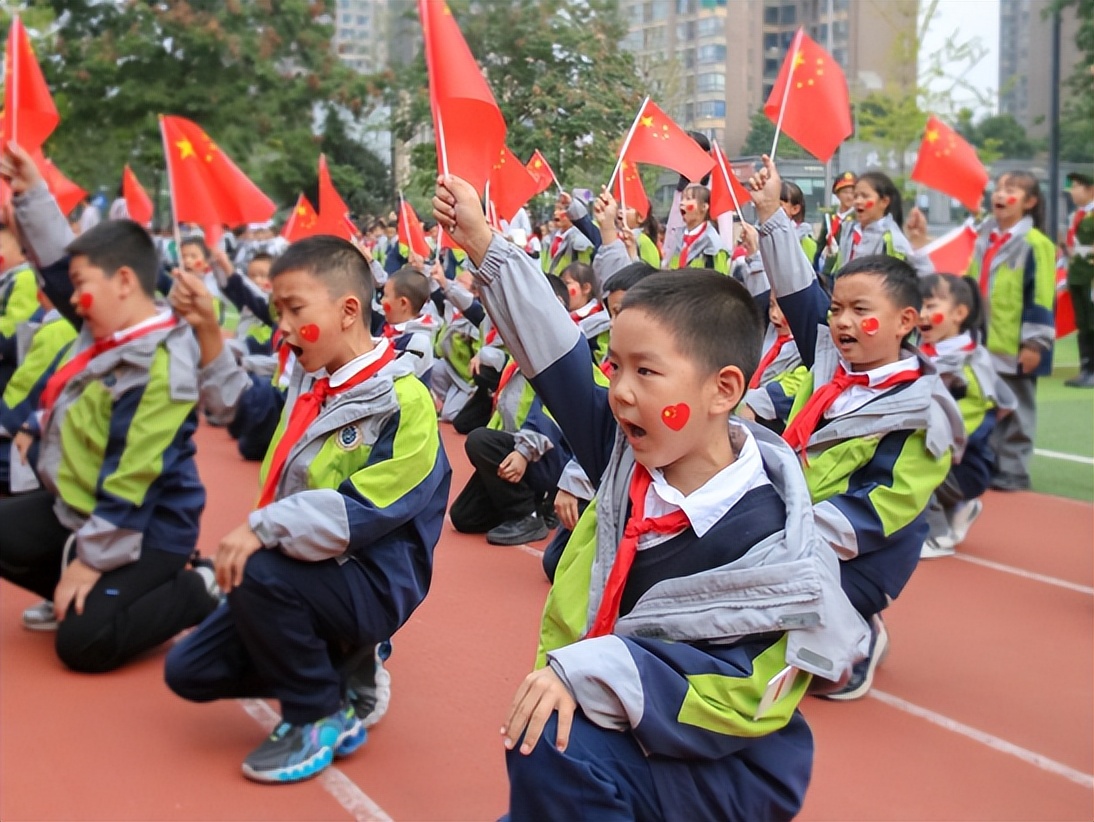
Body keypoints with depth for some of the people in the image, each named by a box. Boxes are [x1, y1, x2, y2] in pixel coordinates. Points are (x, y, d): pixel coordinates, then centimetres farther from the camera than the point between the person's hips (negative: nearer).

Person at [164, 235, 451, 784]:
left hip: (370, 587, -8)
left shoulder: (402, 402, -20)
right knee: (188, 672, 6)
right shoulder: (308, 381, 6)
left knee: (255, 571, -34)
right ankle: (340, 662, 16)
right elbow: (243, 410, 23)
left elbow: (360, 515, -29)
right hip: (305, 571, 9)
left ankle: (323, 717, -11)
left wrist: (263, 527, -33)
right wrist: (207, 331, 11)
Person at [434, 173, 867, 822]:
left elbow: (741, 697, -27)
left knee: (549, 750, -29)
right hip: (622, 728, 7)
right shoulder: (631, 452, -4)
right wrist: (485, 246, 6)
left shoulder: (767, 539, -22)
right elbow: (554, 357, 3)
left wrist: (593, 669, -34)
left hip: (729, 769, -7)